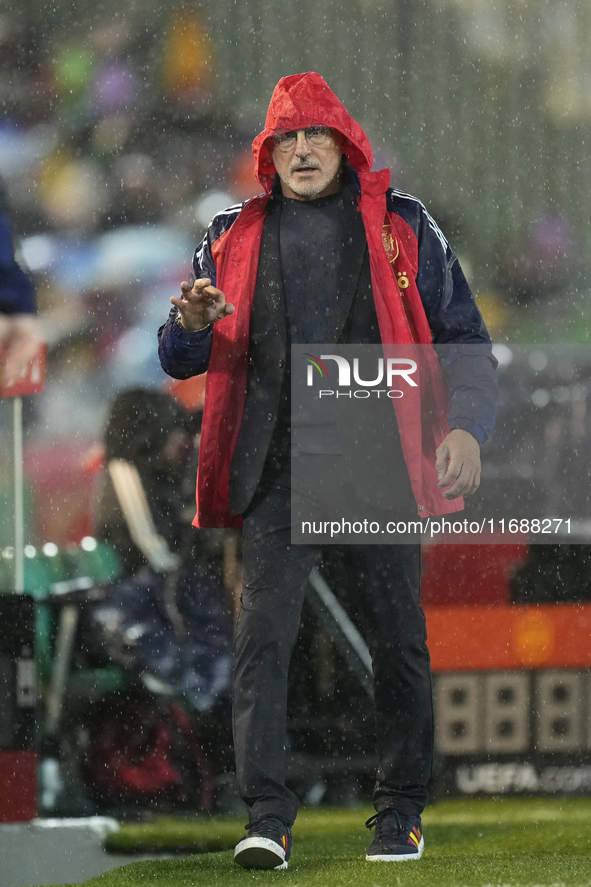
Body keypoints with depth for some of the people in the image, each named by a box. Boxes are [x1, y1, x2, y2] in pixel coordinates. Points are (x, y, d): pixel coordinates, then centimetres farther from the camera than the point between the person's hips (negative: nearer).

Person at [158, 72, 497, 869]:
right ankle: (267, 816, -14)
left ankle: (401, 810, 15)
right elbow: (180, 360, 17)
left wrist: (466, 427, -7)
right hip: (278, 472, 1)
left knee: (398, 638, 2)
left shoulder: (403, 228, 10)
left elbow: (464, 339, 10)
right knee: (263, 632, -12)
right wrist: (191, 324, -7)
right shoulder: (236, 237, 13)